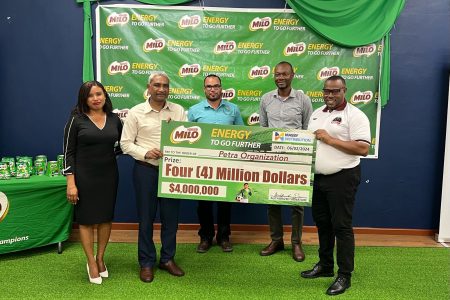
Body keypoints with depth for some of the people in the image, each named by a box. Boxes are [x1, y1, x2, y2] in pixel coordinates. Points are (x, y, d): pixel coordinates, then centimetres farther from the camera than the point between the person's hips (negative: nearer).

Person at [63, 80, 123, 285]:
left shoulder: (114, 119, 3)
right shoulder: (76, 120, -6)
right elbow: (69, 152, -7)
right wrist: (71, 182, -12)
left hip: (109, 176, 4)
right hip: (84, 176, -3)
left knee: (106, 217, 11)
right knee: (86, 219, 6)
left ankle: (100, 258, 29)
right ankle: (91, 263, 20)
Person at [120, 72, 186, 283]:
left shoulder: (178, 111, 4)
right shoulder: (136, 112, -2)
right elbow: (126, 143, -2)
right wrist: (145, 153, -17)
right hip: (145, 170, -2)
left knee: (171, 216, 10)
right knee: (146, 217, 7)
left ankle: (168, 259, 27)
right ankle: (146, 262, 22)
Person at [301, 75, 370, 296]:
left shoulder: (355, 116, -10)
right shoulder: (317, 113, 13)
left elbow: (363, 149, -18)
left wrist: (330, 139, -19)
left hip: (342, 178, -7)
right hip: (318, 177, 7)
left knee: (341, 226, -1)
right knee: (321, 222, 16)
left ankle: (344, 275, 12)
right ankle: (325, 266, 31)